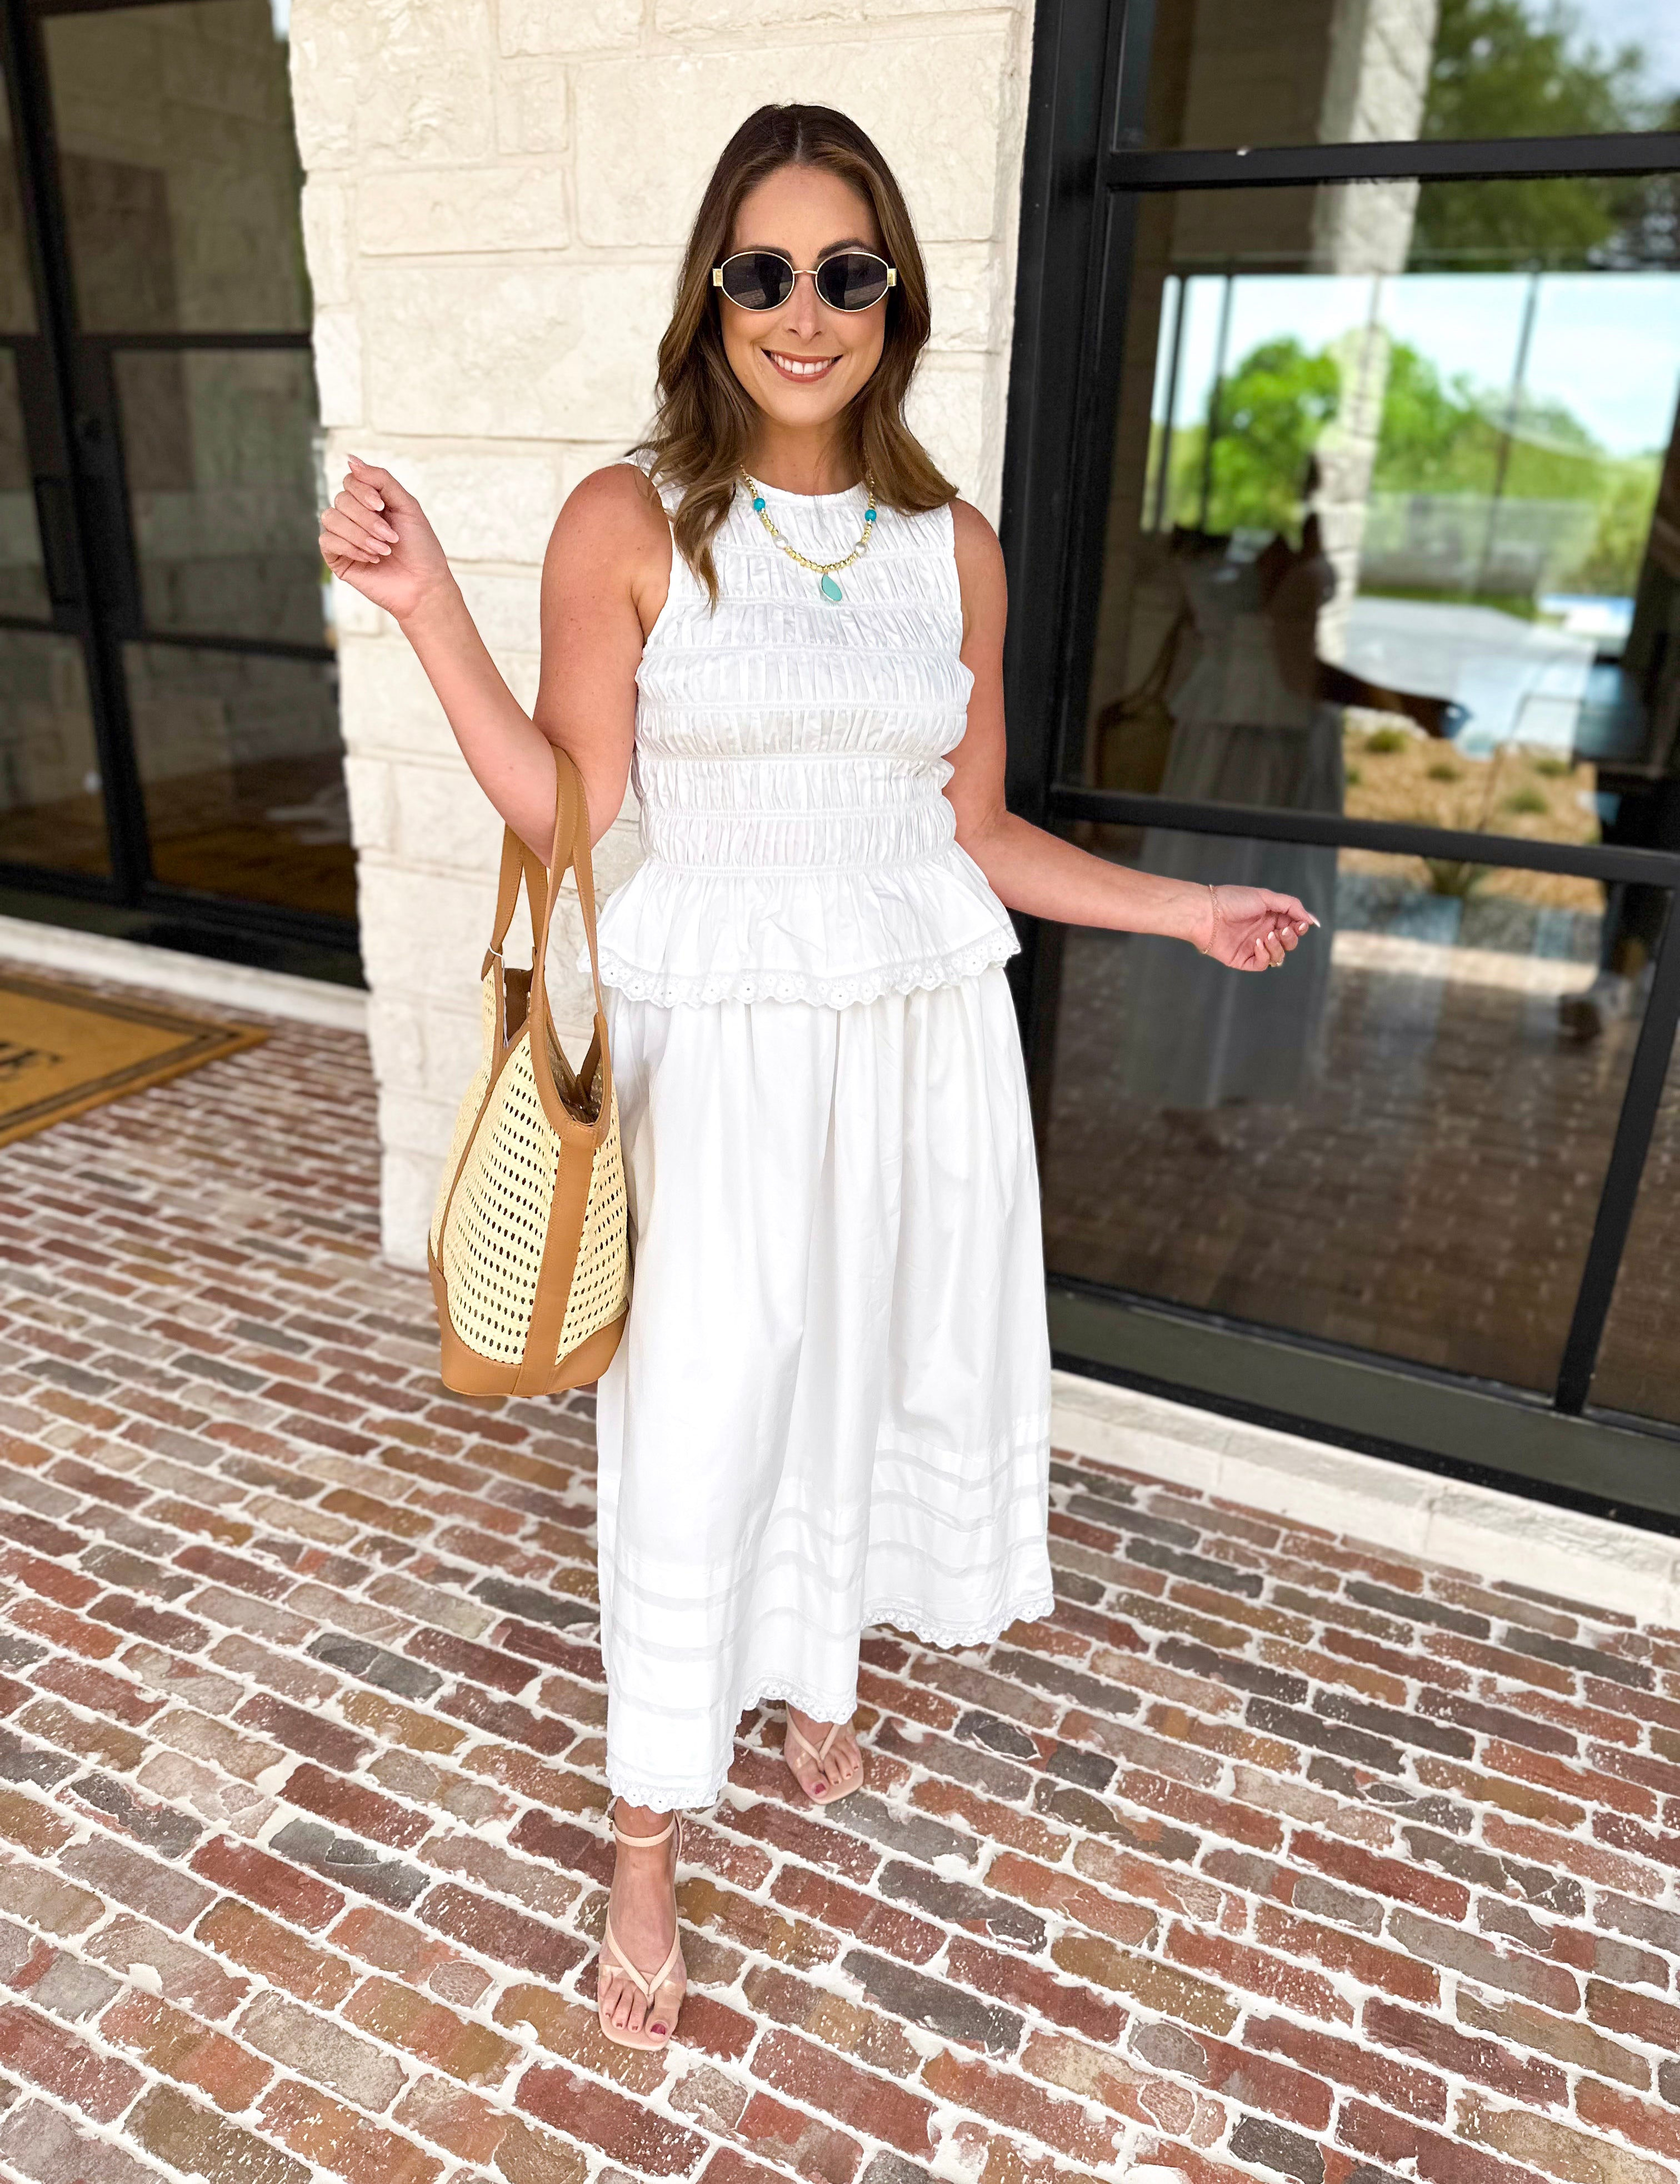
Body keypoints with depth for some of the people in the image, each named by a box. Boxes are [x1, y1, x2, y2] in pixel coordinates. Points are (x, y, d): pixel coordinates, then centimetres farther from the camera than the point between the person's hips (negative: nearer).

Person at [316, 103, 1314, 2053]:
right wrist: (429, 607, -15)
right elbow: (564, 814, -7)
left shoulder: (955, 550, 6)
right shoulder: (627, 525, -3)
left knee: (874, 1371, 16)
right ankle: (649, 1839, 25)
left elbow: (973, 830, 10)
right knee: (698, 1428, 1)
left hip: (922, 1032, 4)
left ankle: (819, 1680, 46)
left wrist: (1181, 910, 13)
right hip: (721, 1038, -4)